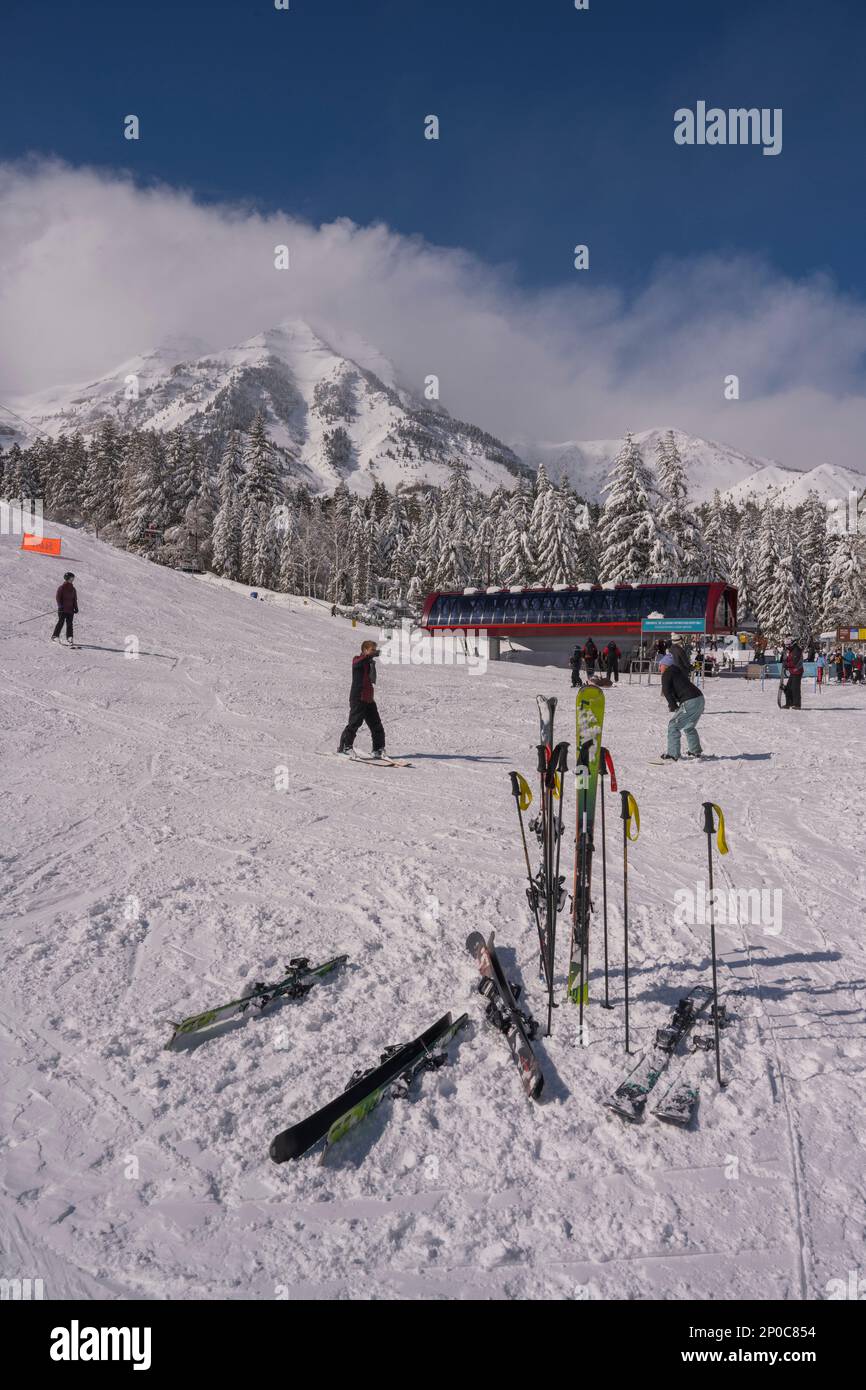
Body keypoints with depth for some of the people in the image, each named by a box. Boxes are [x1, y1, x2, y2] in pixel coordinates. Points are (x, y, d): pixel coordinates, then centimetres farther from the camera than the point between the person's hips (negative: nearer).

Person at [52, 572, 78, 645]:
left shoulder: (73, 589, 13)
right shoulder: (62, 587, -3)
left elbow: (75, 599, 17)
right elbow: (58, 597, -6)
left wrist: (76, 608, 9)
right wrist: (60, 606, -16)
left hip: (70, 609, 5)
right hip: (62, 609, -5)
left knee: (69, 624, 1)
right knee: (61, 622, -8)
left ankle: (69, 637, 2)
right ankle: (54, 636, 1)